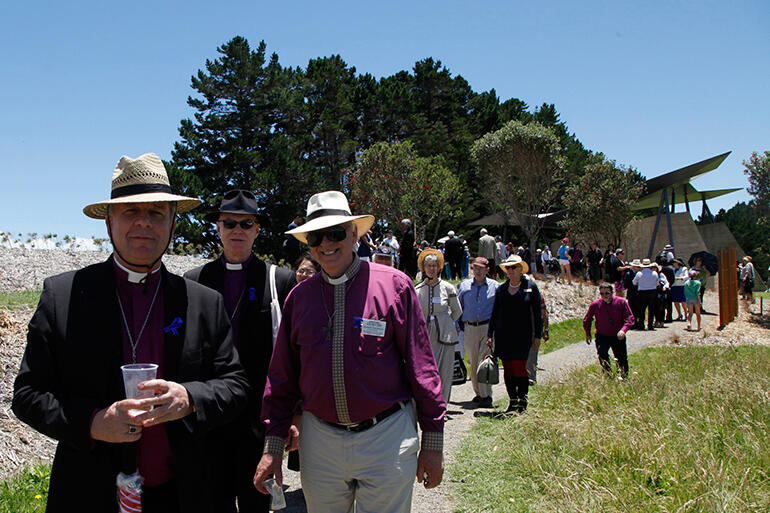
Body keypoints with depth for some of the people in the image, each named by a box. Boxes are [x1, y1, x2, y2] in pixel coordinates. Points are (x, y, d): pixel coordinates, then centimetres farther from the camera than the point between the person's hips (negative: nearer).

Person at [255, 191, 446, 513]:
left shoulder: (394, 285, -6)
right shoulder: (299, 297, 3)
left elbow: (421, 367, -4)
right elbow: (283, 377, 8)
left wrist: (433, 443, -2)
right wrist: (273, 447, 6)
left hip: (386, 438, -2)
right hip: (319, 441, 3)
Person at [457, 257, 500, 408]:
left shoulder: (495, 286, 4)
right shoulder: (464, 285, 9)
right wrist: (460, 325, 8)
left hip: (488, 327, -3)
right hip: (470, 329, 3)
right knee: (473, 362, 6)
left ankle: (486, 396, -7)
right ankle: (478, 393, 20)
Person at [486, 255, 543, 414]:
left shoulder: (531, 287, 2)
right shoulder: (501, 289, 11)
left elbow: (537, 313, 4)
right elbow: (495, 313, 14)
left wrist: (537, 335, 0)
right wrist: (490, 335, 10)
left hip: (522, 335, -3)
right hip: (503, 335, 4)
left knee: (519, 368, -8)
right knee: (507, 369, 5)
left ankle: (522, 401, 5)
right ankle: (512, 401, 14)